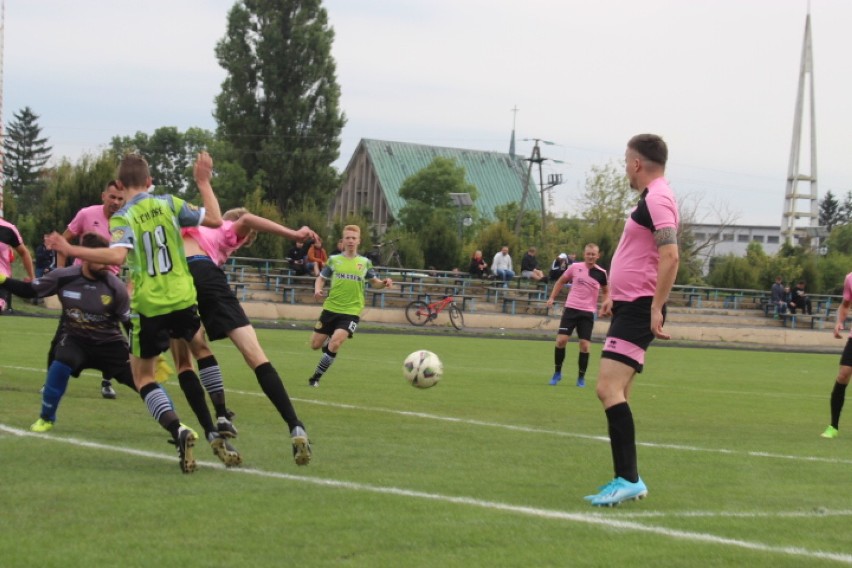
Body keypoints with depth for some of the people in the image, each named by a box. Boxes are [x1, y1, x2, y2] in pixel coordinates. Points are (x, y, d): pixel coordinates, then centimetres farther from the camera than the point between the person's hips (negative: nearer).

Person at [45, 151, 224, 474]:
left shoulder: (122, 218, -6)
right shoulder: (169, 204, 3)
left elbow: (118, 255, -25)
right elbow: (215, 220, 6)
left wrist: (71, 251, -23)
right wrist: (204, 183, 18)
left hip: (149, 308, -3)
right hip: (184, 301, 3)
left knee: (143, 377, 12)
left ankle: (178, 430, -13)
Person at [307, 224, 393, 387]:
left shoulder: (365, 262, 3)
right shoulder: (334, 260, 3)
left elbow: (374, 282, 10)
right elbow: (321, 278, 10)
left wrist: (384, 283, -12)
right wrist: (317, 289, -11)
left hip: (351, 311, -2)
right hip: (331, 308, 2)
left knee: (335, 343, -22)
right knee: (315, 345, 5)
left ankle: (316, 377, -6)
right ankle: (328, 341, 43)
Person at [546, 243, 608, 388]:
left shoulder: (601, 273, 1)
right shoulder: (575, 267, 1)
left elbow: (606, 291, 16)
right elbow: (561, 281, 15)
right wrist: (552, 297, 8)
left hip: (588, 312, 0)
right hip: (571, 308, 0)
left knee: (585, 345, -4)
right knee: (561, 340, -9)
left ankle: (581, 377, 11)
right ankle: (557, 373, 9)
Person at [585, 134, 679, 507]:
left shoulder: (657, 199, -14)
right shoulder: (650, 199, 18)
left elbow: (670, 256, -25)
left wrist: (656, 308, -26)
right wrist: (616, 295, 30)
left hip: (639, 309, -11)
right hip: (629, 307, 11)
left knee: (608, 389, -19)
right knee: (614, 393, 12)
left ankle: (628, 479, -22)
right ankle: (628, 480, 16)